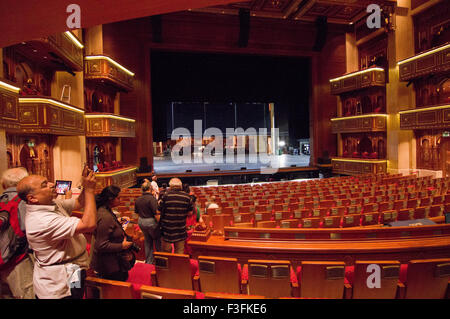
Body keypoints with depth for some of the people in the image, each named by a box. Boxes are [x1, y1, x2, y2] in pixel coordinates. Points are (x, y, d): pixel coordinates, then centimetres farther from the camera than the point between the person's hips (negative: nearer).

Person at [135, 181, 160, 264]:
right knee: (157, 239, 13)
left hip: (141, 221, 6)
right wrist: (160, 223, -15)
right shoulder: (152, 199, -20)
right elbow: (156, 214, -23)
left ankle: (149, 261, 29)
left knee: (147, 241, 20)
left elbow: (137, 212, 12)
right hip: (151, 221, -6)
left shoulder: (137, 200, 2)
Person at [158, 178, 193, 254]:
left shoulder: (166, 195, -12)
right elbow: (190, 213, 1)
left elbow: (159, 211, -6)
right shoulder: (187, 197, -5)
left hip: (167, 229, -1)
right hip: (181, 230, 2)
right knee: (180, 252, 14)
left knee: (166, 251, 15)